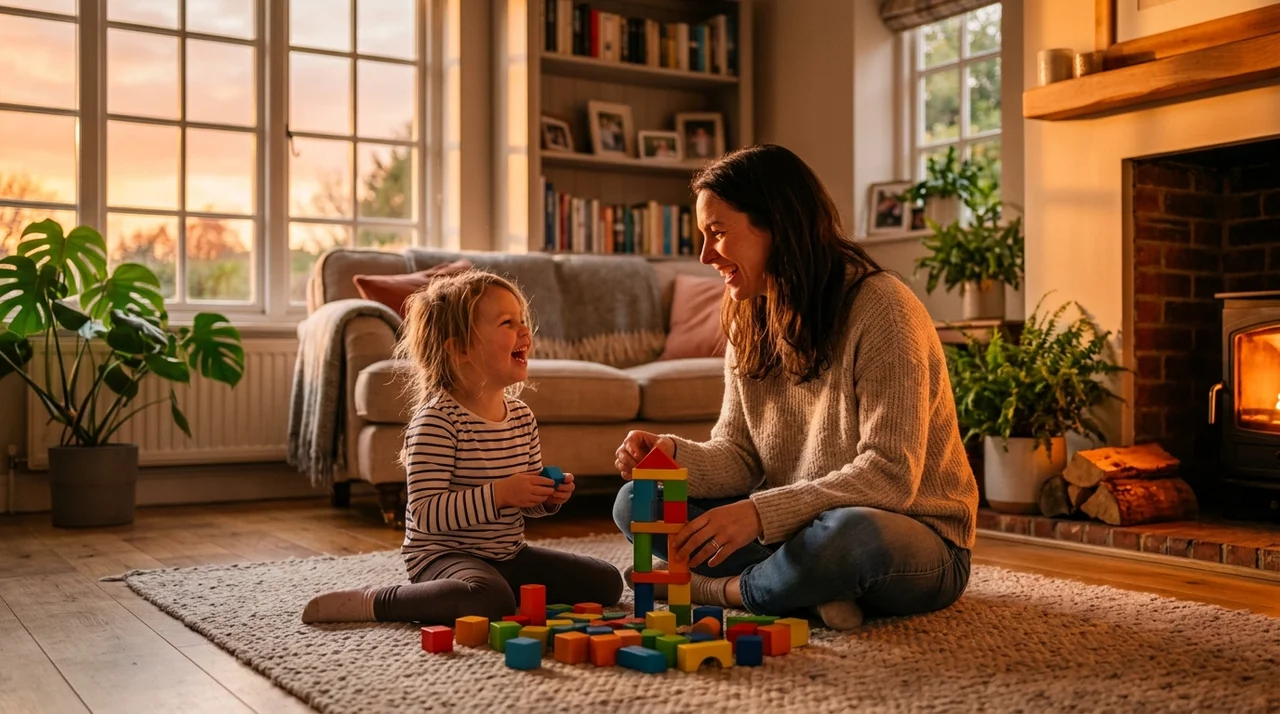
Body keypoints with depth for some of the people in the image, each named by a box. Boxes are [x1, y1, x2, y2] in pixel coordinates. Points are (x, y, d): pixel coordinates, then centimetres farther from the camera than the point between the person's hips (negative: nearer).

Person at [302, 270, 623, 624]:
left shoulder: (522, 416, 6)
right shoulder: (437, 421, -19)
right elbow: (425, 513, -26)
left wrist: (549, 498, -4)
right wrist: (498, 494, -30)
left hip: (509, 554, 8)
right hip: (444, 554, -8)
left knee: (606, 582, 4)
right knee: (491, 600, -39)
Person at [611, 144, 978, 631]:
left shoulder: (880, 307, -19)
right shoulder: (750, 321, 6)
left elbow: (891, 476, -25)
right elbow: (741, 457, 3)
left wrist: (760, 512, -33)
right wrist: (676, 456, -19)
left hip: (914, 541, -6)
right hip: (803, 529, 7)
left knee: (850, 533, -42)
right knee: (636, 502, -5)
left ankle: (711, 590, -13)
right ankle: (815, 588, -16)